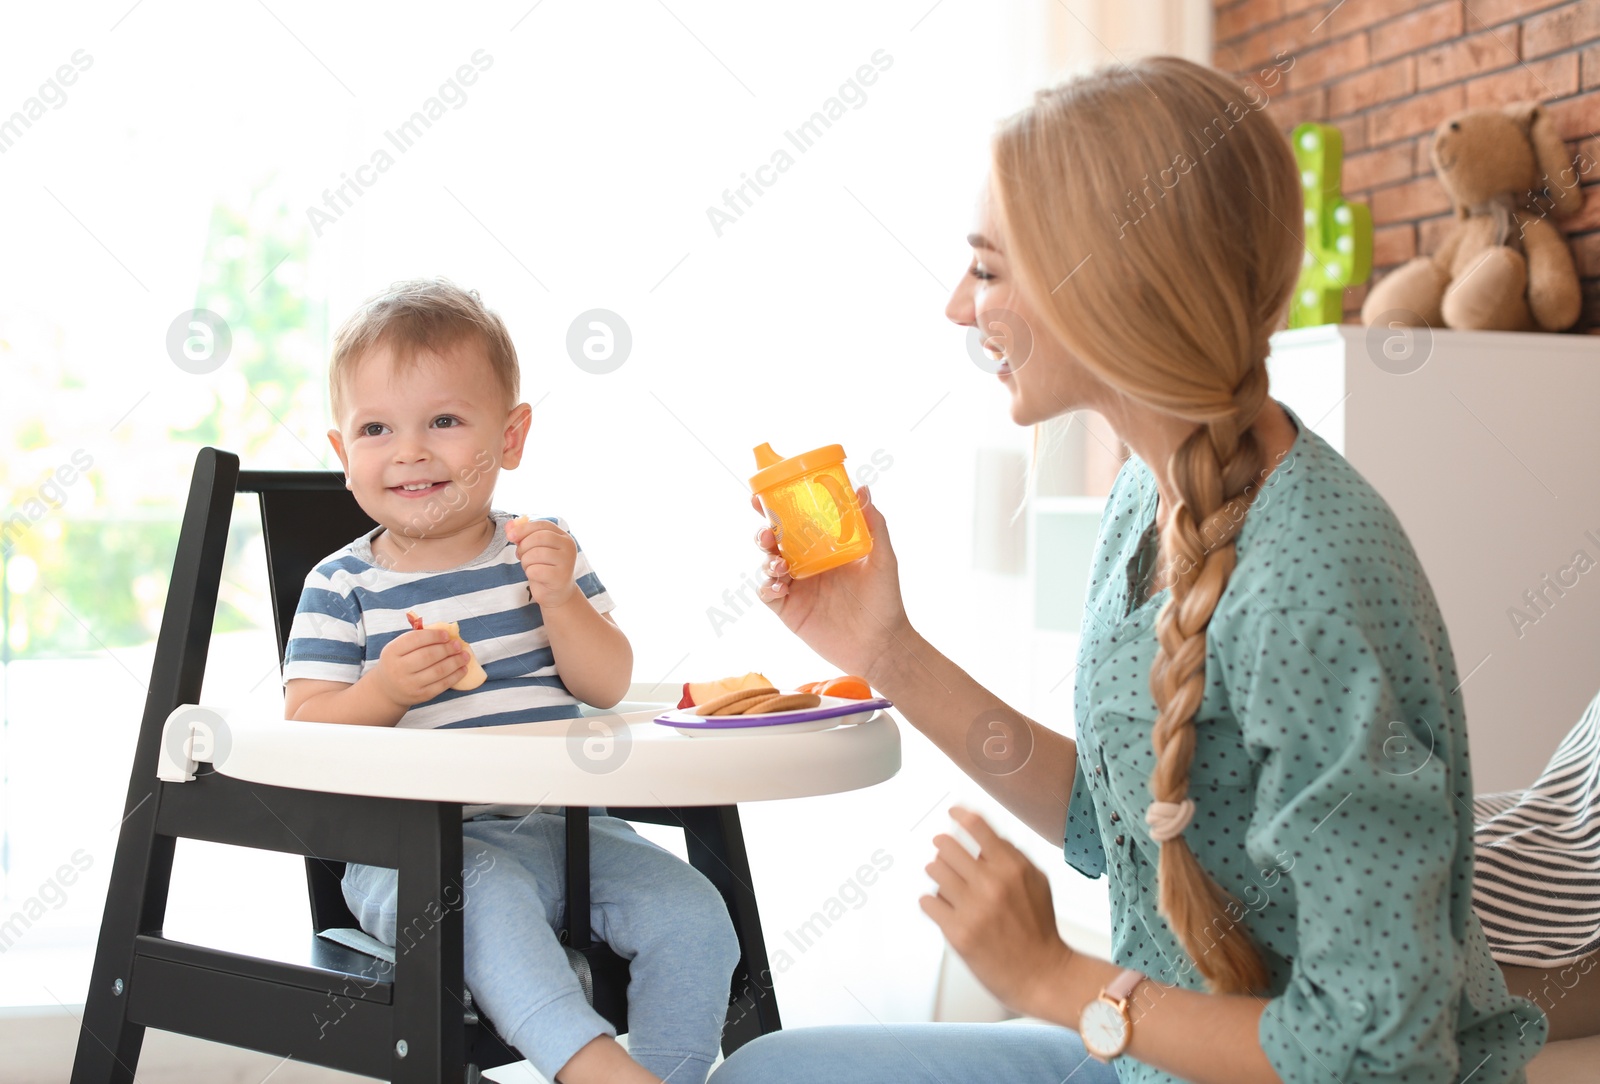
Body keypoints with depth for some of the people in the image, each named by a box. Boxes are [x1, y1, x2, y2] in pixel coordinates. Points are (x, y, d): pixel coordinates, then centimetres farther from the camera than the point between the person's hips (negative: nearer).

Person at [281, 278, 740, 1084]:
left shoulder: (544, 550, 8)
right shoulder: (342, 587, 0)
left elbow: (607, 686, 2)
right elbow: (305, 729, -5)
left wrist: (559, 599, -14)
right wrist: (384, 693, -24)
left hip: (561, 823, 4)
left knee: (694, 916, -13)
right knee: (489, 897, -36)